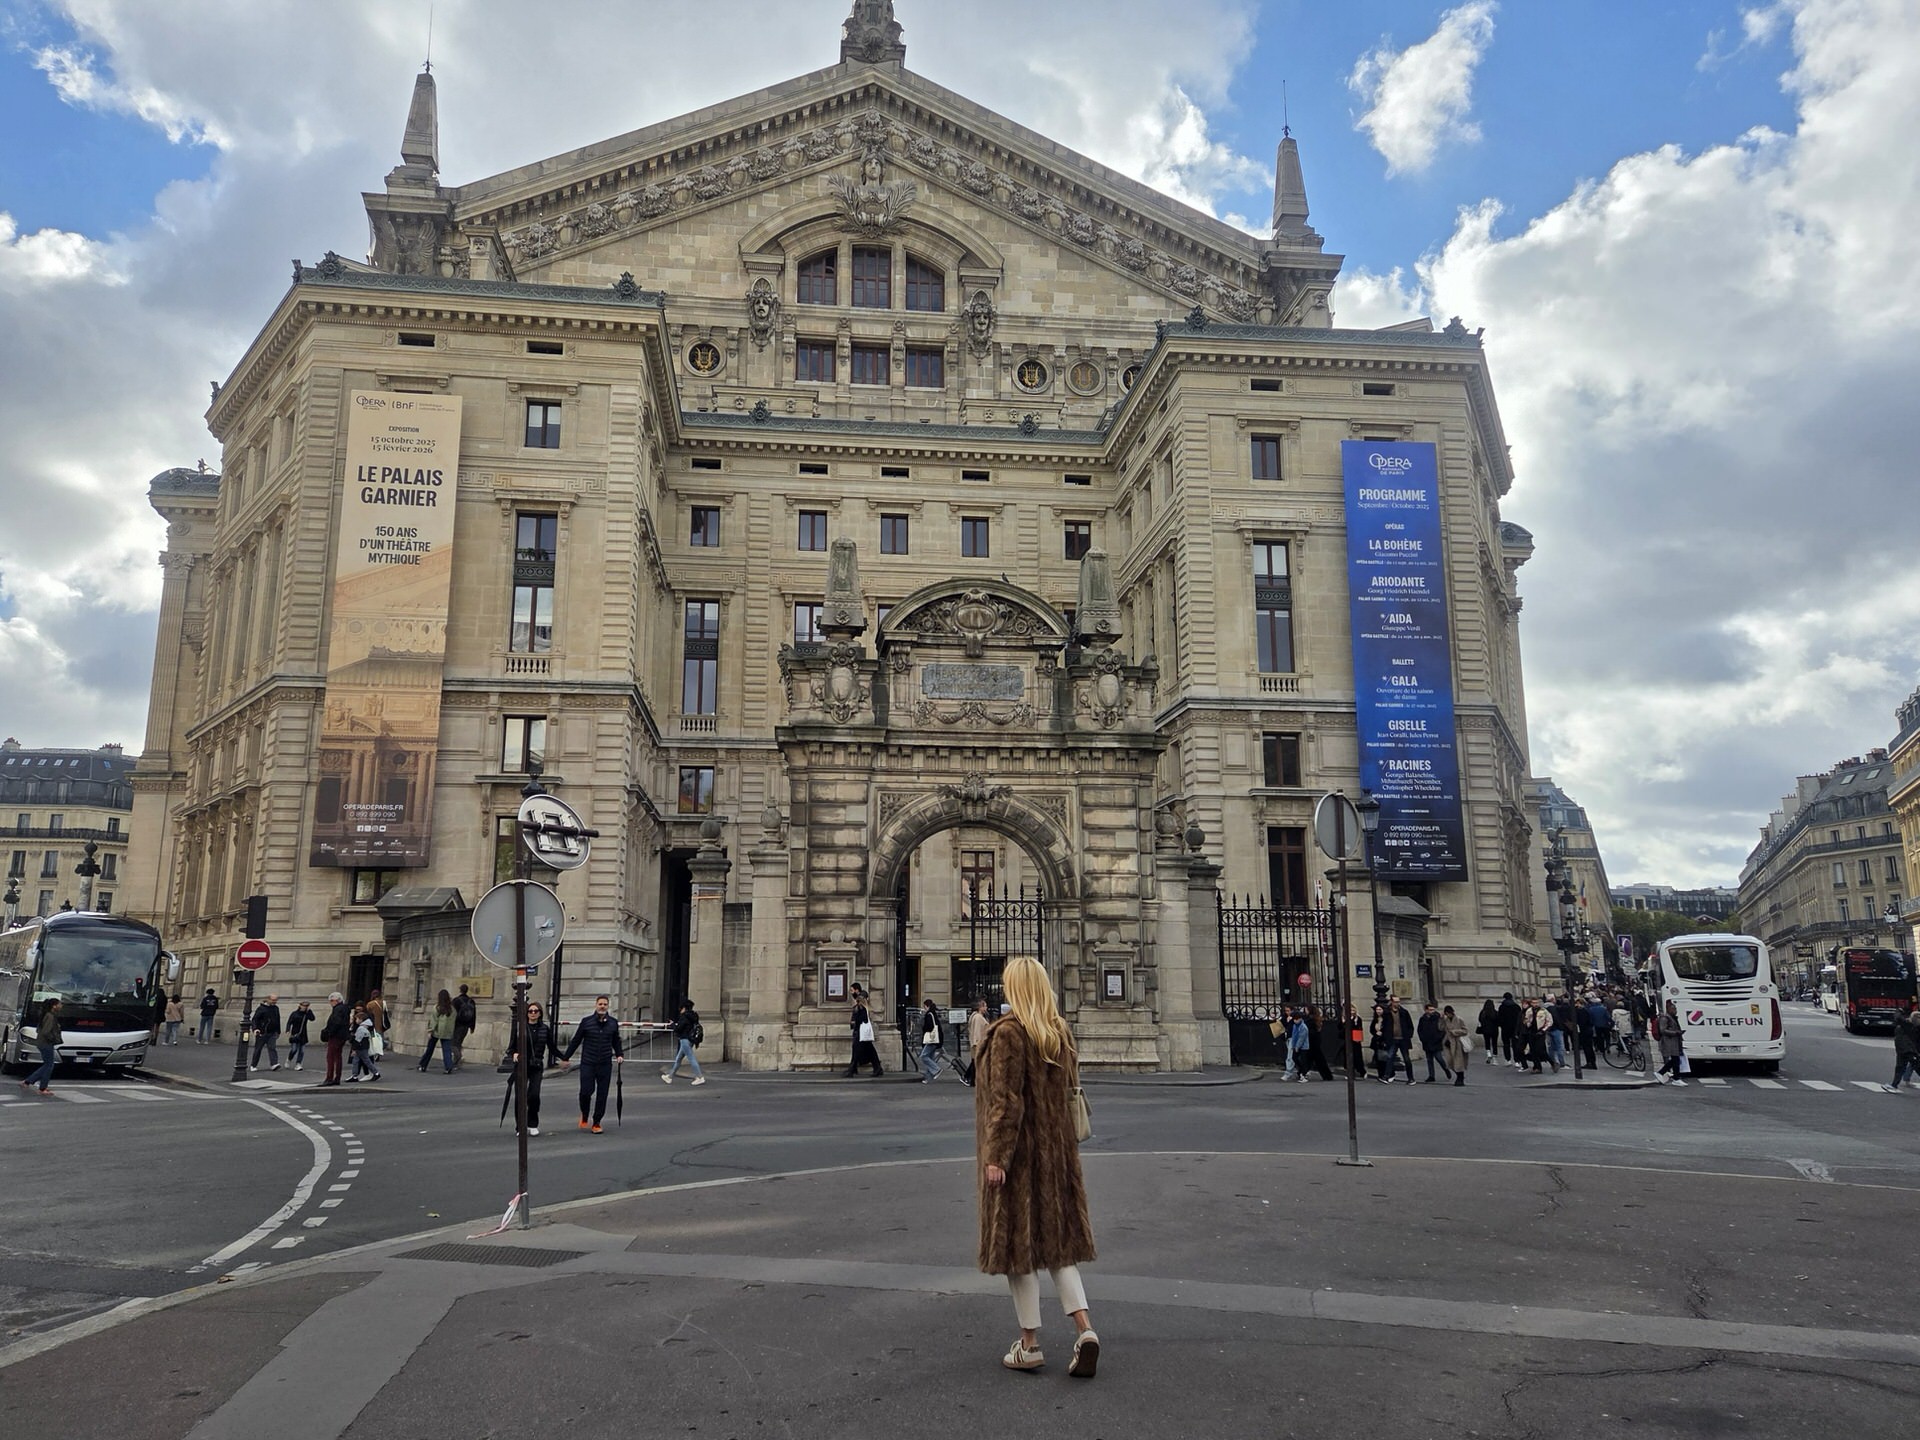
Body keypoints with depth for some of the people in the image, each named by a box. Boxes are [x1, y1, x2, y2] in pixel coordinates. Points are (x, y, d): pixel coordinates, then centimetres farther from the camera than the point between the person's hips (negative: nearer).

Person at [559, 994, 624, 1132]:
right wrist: (565, 1058, 8)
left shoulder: (613, 1023, 5)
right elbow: (576, 1041, 6)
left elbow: (616, 1042, 17)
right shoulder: (586, 1022, -2)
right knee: (586, 1091, -8)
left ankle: (596, 1123, 15)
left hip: (605, 1065, 2)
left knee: (602, 1095, 2)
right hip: (587, 1064, -2)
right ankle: (584, 1116, 21)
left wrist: (620, 1055, 3)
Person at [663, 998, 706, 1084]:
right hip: (690, 1040, 10)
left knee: (691, 1059, -8)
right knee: (678, 1059, 17)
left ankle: (700, 1078, -9)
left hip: (685, 1040, -10)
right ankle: (670, 1076, 26)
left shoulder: (684, 1016, -15)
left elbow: (678, 1028, -15)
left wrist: (673, 1024, 4)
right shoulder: (693, 1016, 11)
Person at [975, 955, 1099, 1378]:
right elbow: (1070, 1092, 12)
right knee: (1057, 1237, 14)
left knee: (1019, 1243, 4)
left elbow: (1006, 1100, -20)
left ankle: (1029, 1344, 12)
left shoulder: (1007, 1033, -16)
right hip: (1057, 1151, 7)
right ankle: (1084, 1328, 2)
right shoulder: (1062, 1033, 6)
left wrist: (995, 1156, -16)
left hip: (1017, 1152, -7)